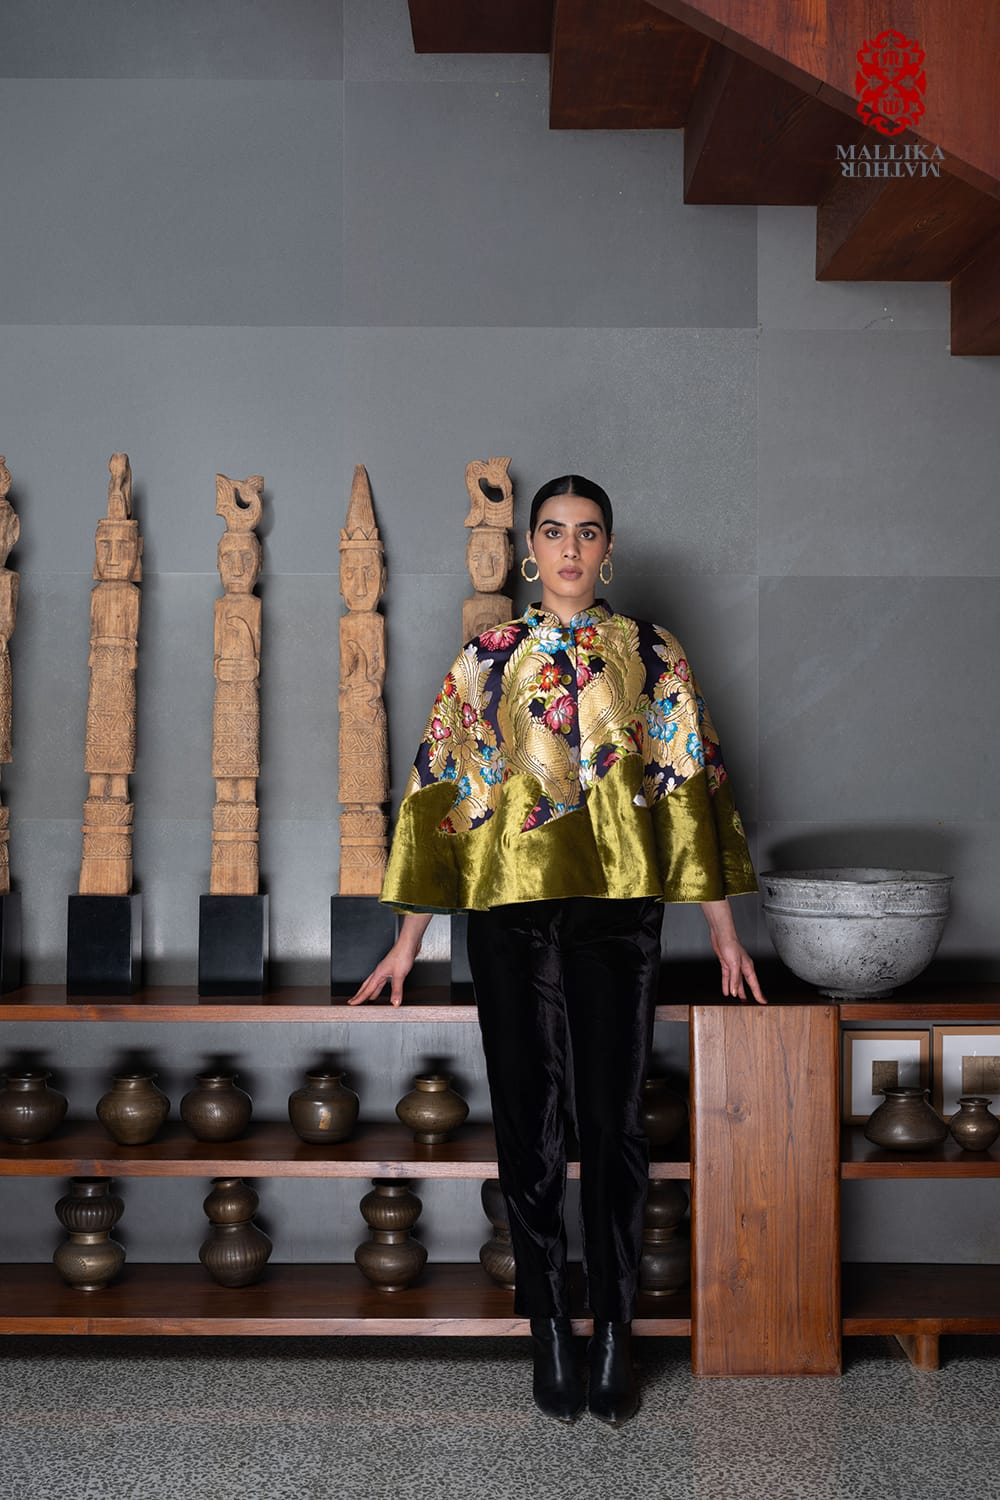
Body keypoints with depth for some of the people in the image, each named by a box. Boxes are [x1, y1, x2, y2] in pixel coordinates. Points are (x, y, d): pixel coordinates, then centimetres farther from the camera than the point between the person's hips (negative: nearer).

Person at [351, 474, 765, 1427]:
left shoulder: (651, 656, 8)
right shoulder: (485, 661, 8)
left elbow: (695, 784, 8)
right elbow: (441, 788, 7)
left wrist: (722, 927, 5)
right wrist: (409, 939, 5)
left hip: (618, 907, 0)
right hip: (510, 909, 1)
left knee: (613, 1123, 0)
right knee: (527, 1124, 4)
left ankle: (614, 1333, 12)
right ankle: (549, 1330, 17)